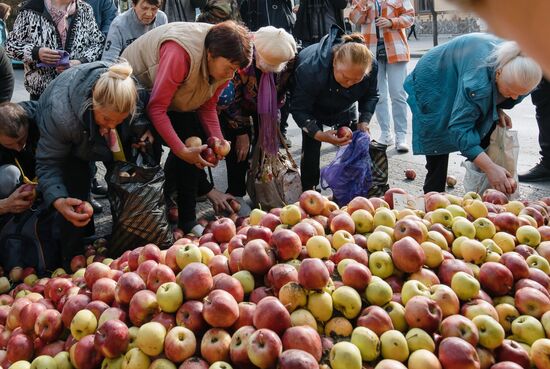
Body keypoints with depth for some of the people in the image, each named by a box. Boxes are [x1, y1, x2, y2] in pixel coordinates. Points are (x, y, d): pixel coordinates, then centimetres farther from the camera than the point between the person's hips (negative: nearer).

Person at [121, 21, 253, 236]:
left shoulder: (224, 64, -15)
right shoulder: (181, 53, -40)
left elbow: (207, 107, -6)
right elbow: (157, 108, -38)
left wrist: (217, 140, -22)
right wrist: (182, 150, -39)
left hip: (175, 98, 7)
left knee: (195, 142, -4)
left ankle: (186, 220, 6)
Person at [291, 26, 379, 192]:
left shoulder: (371, 66, -32)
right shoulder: (311, 69, -47)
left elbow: (371, 96, -10)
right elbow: (299, 109, -35)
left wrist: (364, 121, -27)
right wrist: (320, 135, -48)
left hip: (344, 107, 4)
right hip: (312, 107, -4)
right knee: (311, 145, -15)